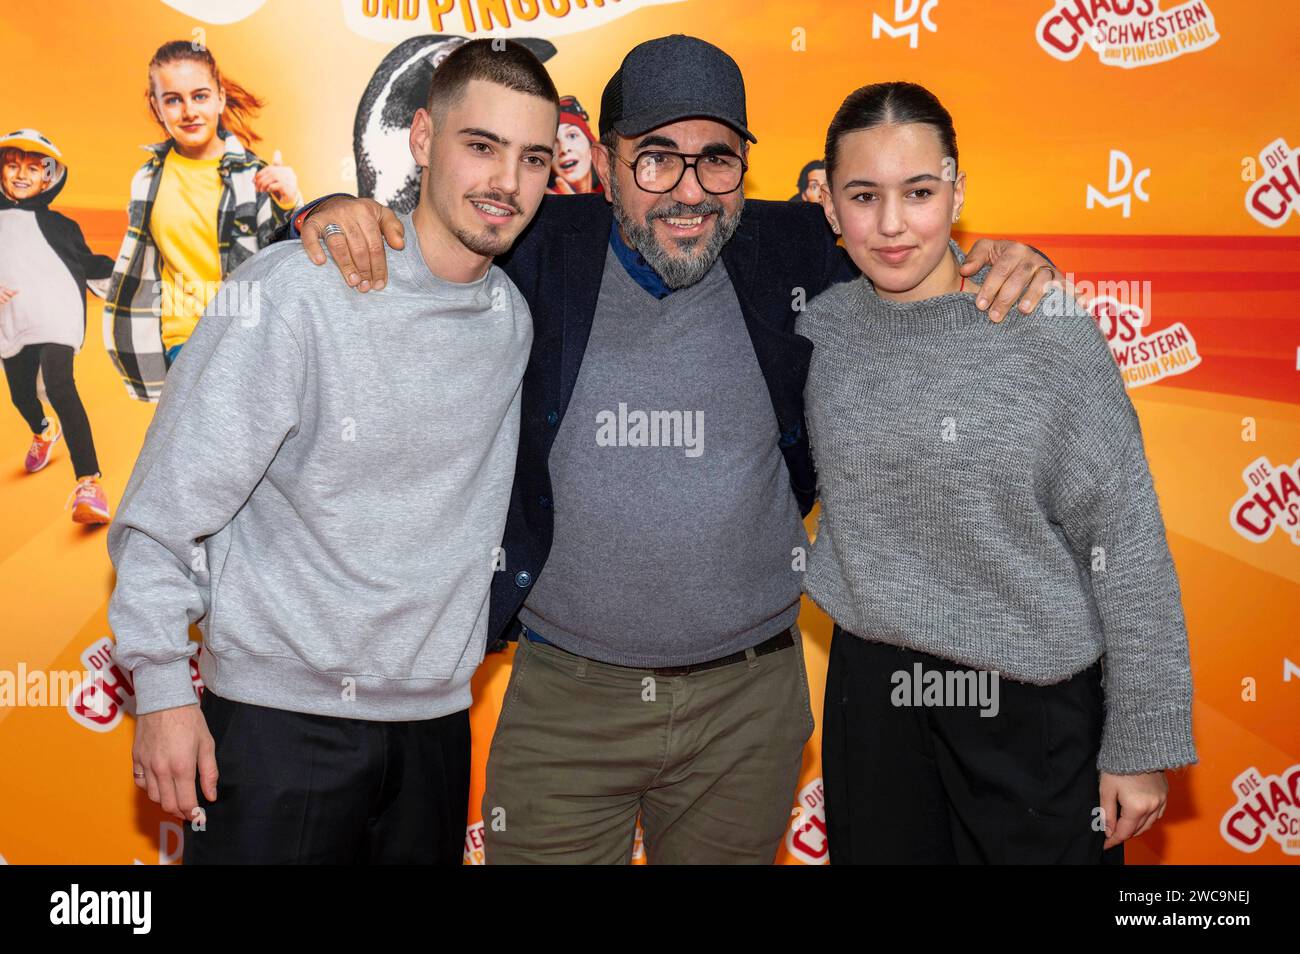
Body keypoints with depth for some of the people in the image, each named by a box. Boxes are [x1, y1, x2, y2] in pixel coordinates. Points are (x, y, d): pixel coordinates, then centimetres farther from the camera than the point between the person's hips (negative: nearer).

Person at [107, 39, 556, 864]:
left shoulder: (518, 318, 2)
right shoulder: (296, 290, -15)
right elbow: (167, 506, -10)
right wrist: (163, 687, -10)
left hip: (435, 719, 5)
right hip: (279, 717, -5)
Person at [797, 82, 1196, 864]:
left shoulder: (1048, 330, -13)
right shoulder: (820, 325, -2)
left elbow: (1127, 548, -9)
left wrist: (1141, 744, -6)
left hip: (1037, 709, -3)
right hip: (874, 695, 3)